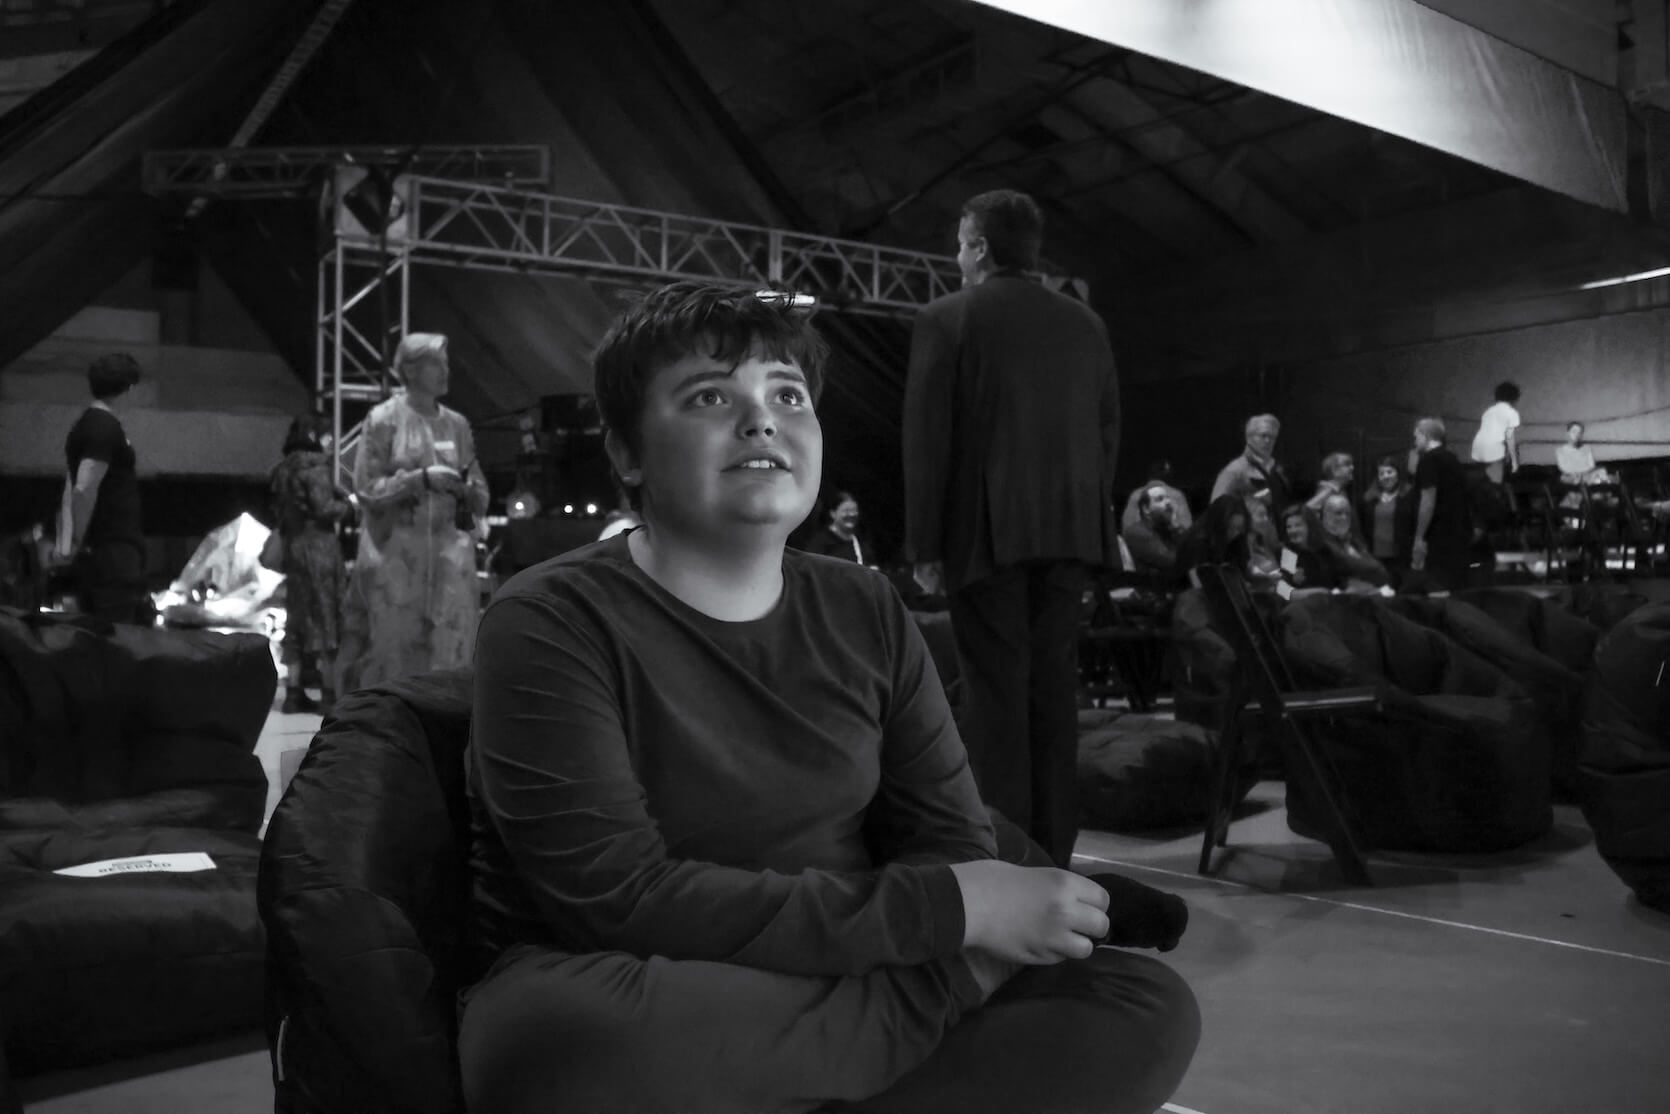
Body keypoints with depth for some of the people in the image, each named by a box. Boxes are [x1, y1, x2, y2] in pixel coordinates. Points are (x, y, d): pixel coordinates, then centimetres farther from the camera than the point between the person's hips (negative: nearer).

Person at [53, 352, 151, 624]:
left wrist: (66, 542, 14)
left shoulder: (85, 424, 16)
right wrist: (78, 541, -13)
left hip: (96, 550, 10)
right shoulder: (107, 428, -14)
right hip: (113, 551, -10)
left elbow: (72, 489, 16)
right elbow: (84, 490, -23)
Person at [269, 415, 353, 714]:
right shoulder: (316, 465, -9)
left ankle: (294, 692, 11)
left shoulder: (283, 470, 15)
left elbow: (280, 513, 18)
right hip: (318, 545, -8)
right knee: (325, 617, -5)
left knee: (297, 620, 10)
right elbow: (324, 508, -16)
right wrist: (349, 505, 1)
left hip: (291, 547, 8)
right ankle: (329, 694, -6)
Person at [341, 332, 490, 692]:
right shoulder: (383, 418, 1)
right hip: (394, 553, -4)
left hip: (449, 555, 4)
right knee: (393, 651, -4)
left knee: (449, 652, 0)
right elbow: (366, 488, -6)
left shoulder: (457, 424, 13)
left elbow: (482, 499, 15)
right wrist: (421, 478, -16)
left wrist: (468, 489, -7)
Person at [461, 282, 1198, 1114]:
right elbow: (622, 900, -22)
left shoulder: (865, 613, 5)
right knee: (564, 1040, -38)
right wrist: (948, 910, -22)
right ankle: (942, 1008, -14)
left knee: (1145, 1005, -14)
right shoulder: (553, 621, -11)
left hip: (838, 996, 4)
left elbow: (954, 849, 0)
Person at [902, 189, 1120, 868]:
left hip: (986, 531, -4)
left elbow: (927, 438, -6)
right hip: (1068, 530, 4)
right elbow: (1108, 432, 10)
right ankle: (1052, 853, 16)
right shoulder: (1084, 324, 10)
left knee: (998, 693, -1)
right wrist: (1094, 519, 16)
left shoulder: (947, 318, -3)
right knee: (1053, 688, 10)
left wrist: (925, 545, -3)